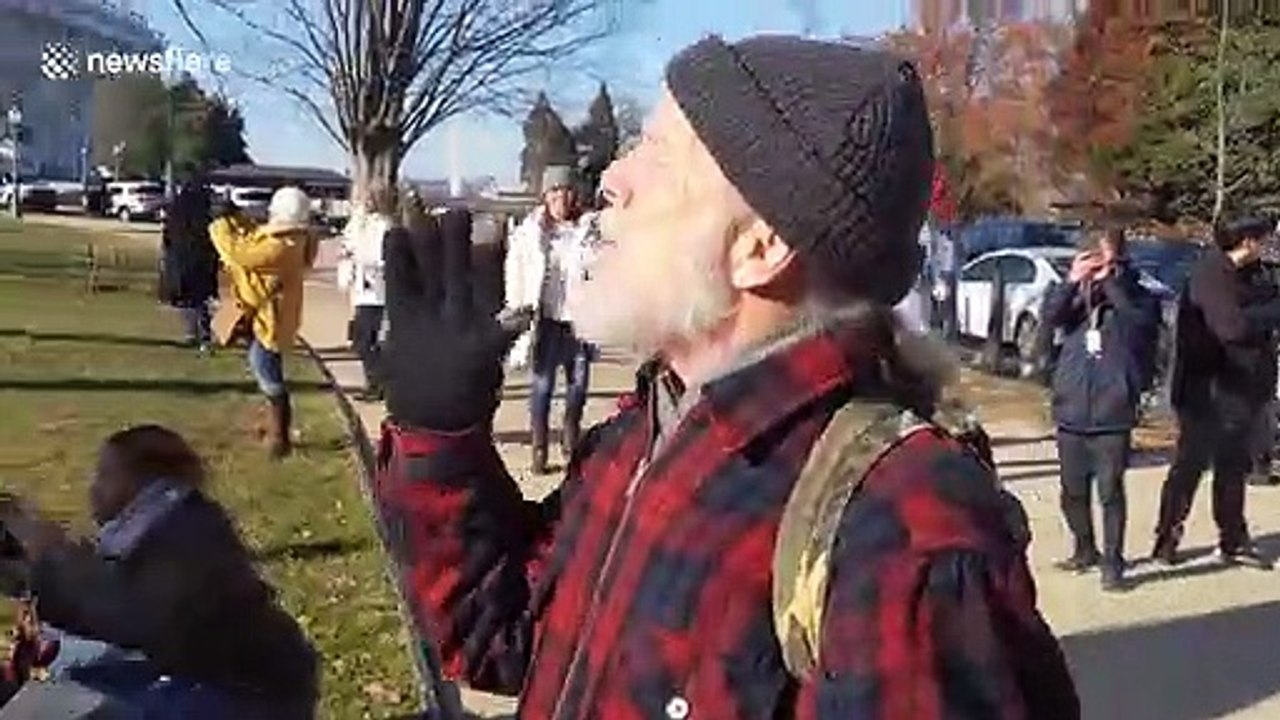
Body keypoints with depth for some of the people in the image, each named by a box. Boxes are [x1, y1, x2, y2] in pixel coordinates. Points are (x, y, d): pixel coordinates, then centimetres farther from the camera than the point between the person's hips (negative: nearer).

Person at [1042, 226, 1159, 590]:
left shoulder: (1138, 297, 1)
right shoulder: (1078, 295, 8)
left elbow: (1140, 319, -19)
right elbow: (1050, 317, -8)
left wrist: (1111, 282, -22)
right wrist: (1071, 281, -21)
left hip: (1112, 414, -3)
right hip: (1071, 412, 4)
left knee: (1110, 490, -3)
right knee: (1073, 490, 13)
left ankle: (1113, 562, 7)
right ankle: (1085, 549, 31)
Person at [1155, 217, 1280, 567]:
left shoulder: (1248, 273, 10)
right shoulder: (1210, 275, -18)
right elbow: (1233, 326, -29)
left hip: (1238, 390, 8)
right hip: (1206, 390, -8)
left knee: (1233, 466, 15)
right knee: (1190, 464, 0)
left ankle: (1233, 541, 25)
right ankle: (1166, 540, 9)